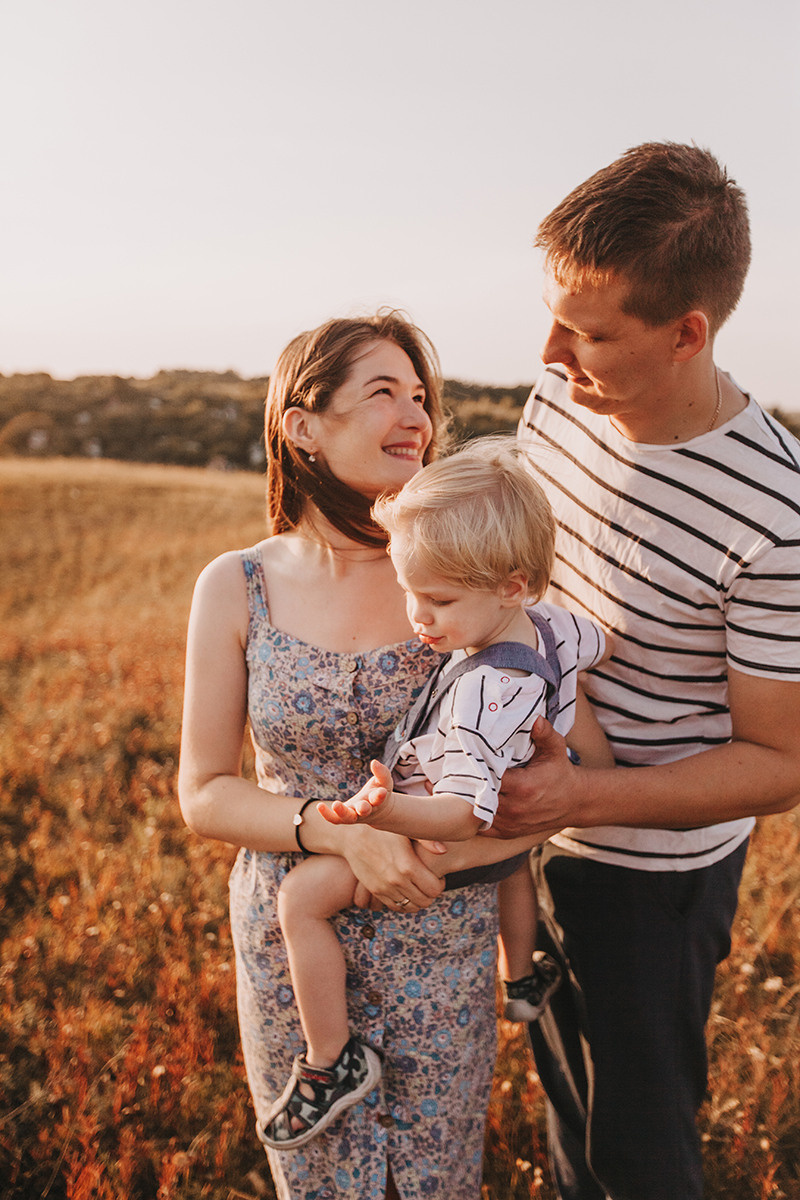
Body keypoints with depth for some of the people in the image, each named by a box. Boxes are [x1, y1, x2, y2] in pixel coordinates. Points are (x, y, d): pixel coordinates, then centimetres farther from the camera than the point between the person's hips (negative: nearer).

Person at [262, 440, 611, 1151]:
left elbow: (465, 813, -43)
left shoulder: (484, 693, -39)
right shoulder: (552, 625, -14)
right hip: (513, 828, 9)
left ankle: (330, 1061, 1)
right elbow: (597, 646, 9)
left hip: (445, 847, -9)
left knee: (302, 895, -12)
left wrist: (385, 811, -58)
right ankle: (523, 977, 64)